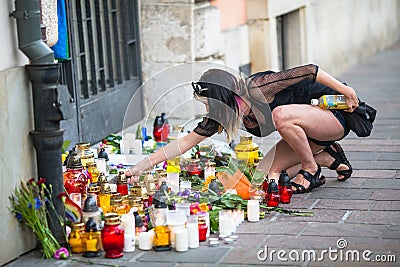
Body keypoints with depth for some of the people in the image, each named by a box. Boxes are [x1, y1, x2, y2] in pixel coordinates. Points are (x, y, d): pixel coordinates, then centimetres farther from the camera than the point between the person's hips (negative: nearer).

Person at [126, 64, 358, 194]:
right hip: (307, 130, 8)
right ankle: (328, 157, 9)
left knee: (281, 114, -35)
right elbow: (187, 142, -3)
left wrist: (346, 91, -20)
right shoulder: (227, 112, -7)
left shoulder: (258, 88, -28)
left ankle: (311, 168, -12)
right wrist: (144, 165, -8)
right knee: (267, 175, -7)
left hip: (335, 114, -8)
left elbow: (310, 71, -27)